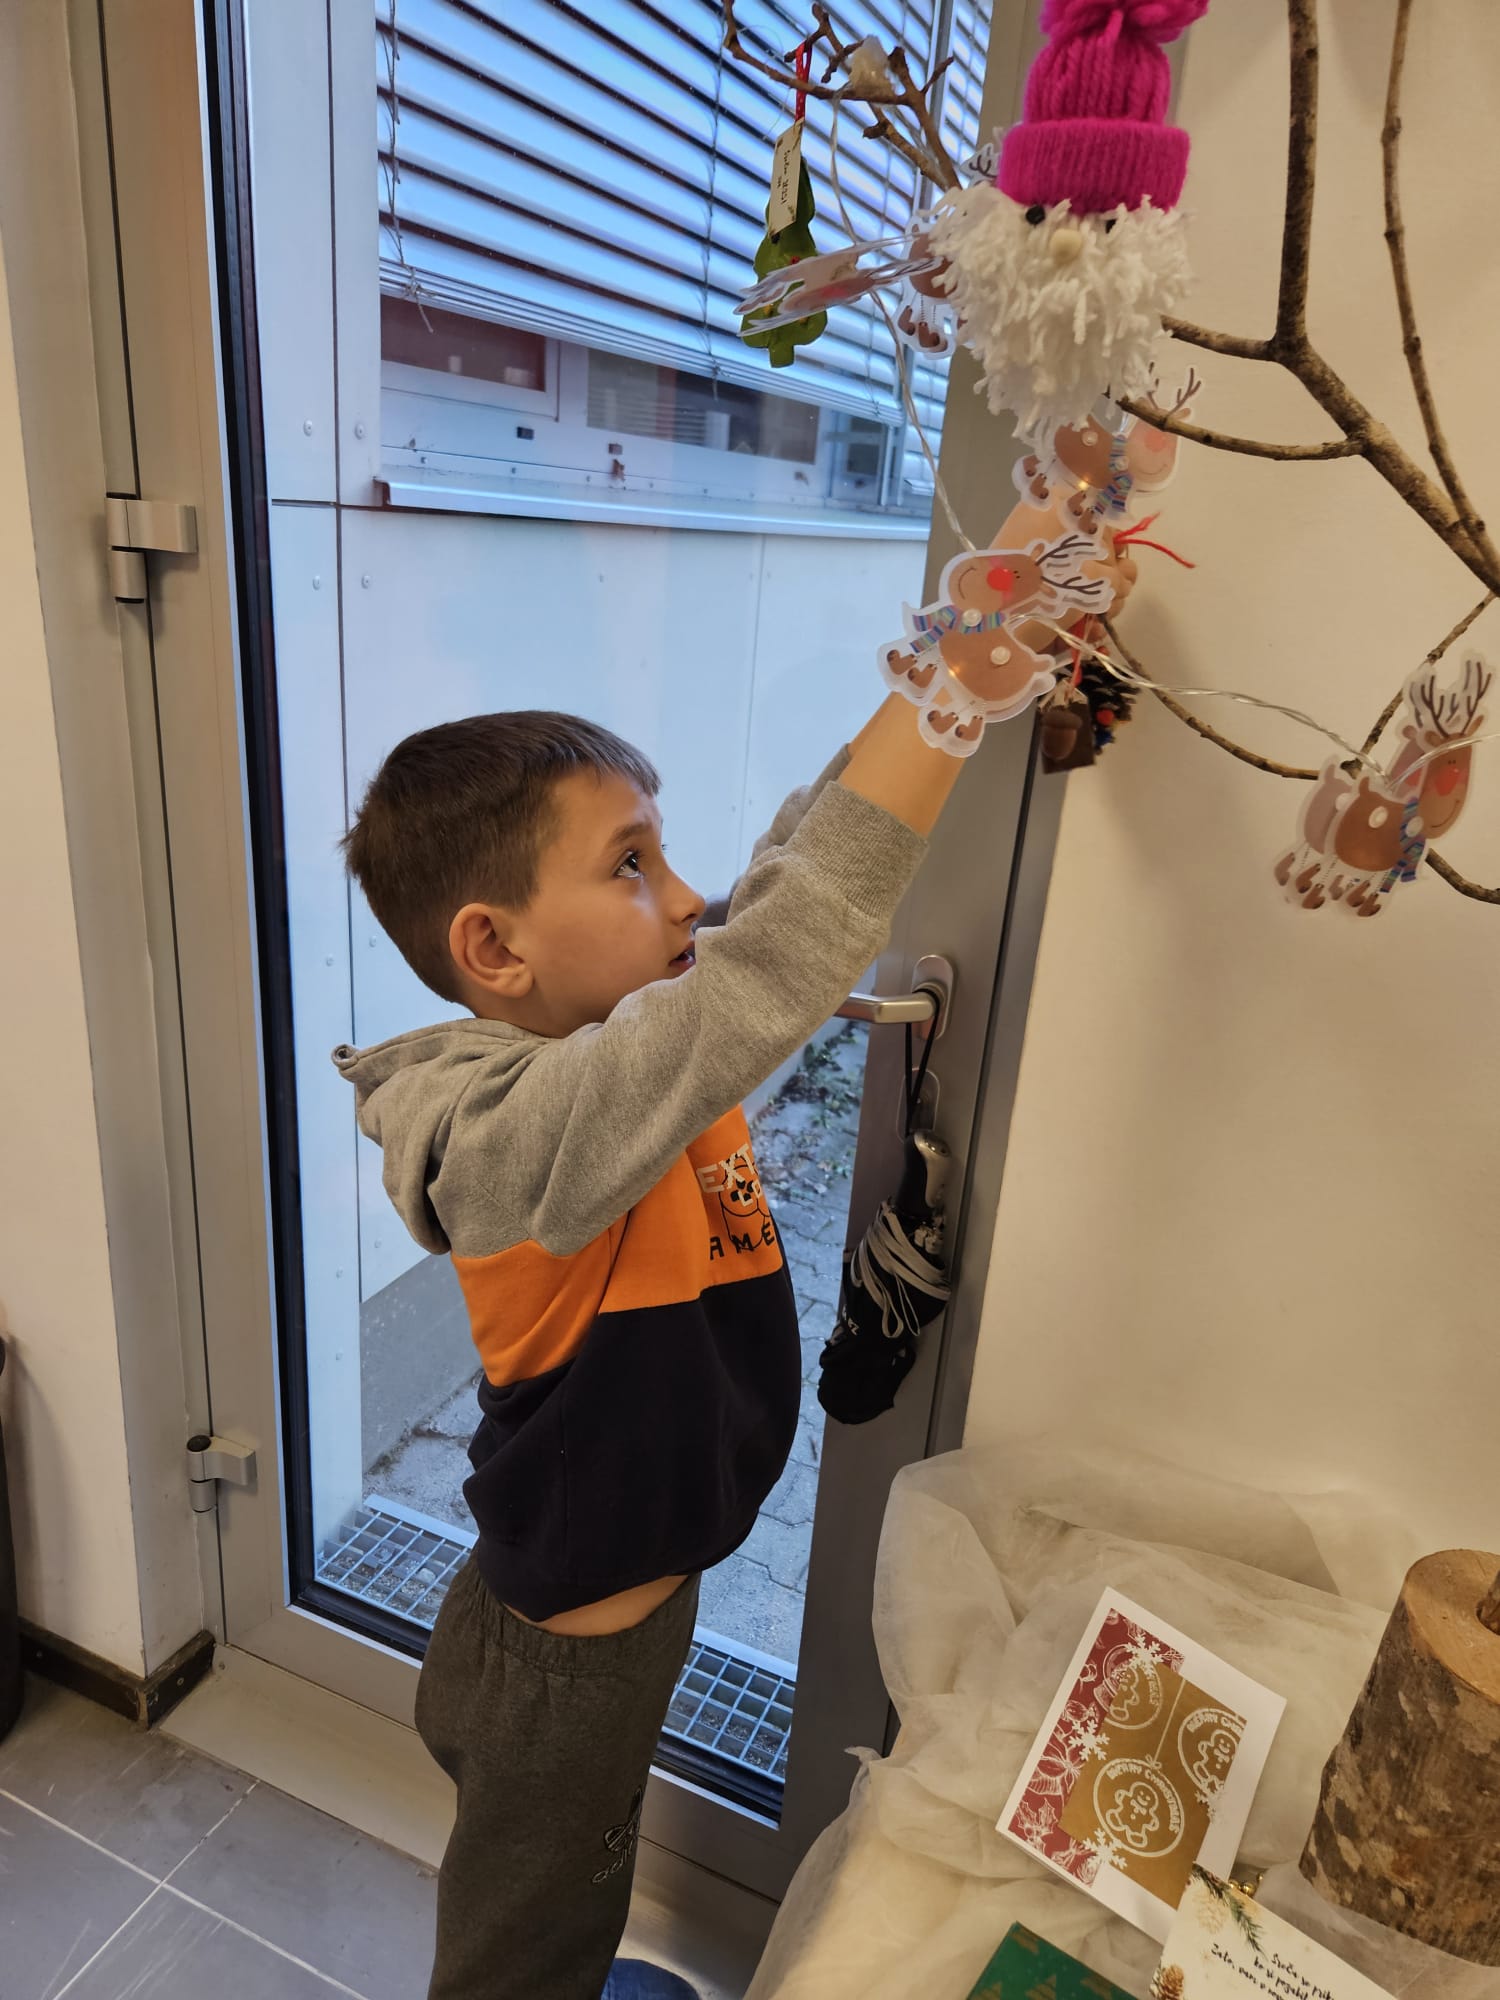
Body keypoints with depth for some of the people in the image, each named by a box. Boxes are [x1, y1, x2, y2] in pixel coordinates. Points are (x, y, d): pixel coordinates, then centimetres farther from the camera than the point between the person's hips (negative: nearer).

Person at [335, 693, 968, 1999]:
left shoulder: (619, 1036, -10)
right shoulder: (528, 1122, -35)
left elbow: (799, 860, -6)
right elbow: (790, 950, -48)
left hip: (618, 1609, 8)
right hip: (560, 1678, -8)